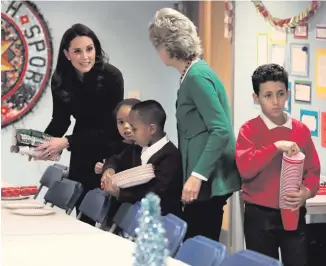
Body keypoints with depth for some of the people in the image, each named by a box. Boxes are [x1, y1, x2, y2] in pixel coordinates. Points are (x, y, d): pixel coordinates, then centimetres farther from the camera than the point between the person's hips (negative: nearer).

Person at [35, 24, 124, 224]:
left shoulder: (111, 76, -25)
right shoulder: (61, 79, -10)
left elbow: (110, 128, -26)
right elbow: (60, 119, -2)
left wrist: (67, 142, -33)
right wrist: (43, 142, -22)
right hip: (82, 152, 4)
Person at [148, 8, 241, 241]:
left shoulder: (197, 76, -15)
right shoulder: (193, 73, 15)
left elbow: (221, 131, -22)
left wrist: (197, 175, -26)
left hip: (208, 180, -10)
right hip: (205, 178, 10)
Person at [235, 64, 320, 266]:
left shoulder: (301, 130, 5)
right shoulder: (249, 130, -4)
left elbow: (313, 169, 7)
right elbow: (245, 168, -17)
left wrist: (307, 192, -12)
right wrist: (275, 147, -24)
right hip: (260, 216, -2)